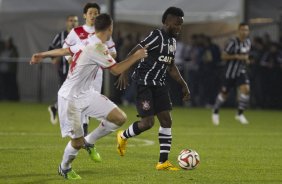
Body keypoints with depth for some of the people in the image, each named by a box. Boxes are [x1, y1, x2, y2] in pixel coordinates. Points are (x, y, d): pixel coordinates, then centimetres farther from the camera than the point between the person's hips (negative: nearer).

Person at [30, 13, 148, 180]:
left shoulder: (88, 41, 4)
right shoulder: (98, 48, -23)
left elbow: (63, 50, 14)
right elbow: (116, 70, -21)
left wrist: (42, 55, 25)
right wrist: (136, 57, -11)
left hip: (88, 94, 9)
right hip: (71, 98, -9)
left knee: (120, 118, -4)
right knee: (77, 142, -6)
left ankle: (89, 142, 17)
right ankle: (65, 168, 23)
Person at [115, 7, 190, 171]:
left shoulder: (173, 41, 11)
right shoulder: (156, 36, -17)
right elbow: (134, 53, -24)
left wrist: (183, 85, 18)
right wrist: (124, 73, -34)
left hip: (159, 85, 9)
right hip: (144, 84, -9)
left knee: (166, 121, 0)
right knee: (148, 122, -11)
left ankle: (163, 162, 4)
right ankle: (123, 136, 19)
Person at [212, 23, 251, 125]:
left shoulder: (248, 42, 5)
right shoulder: (233, 42, -16)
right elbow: (224, 56, -14)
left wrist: (246, 59, 2)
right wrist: (237, 57, -23)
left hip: (241, 71, 5)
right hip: (231, 72, -5)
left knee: (246, 89, -18)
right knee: (224, 93, 6)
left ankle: (240, 114, -8)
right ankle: (215, 112, 31)